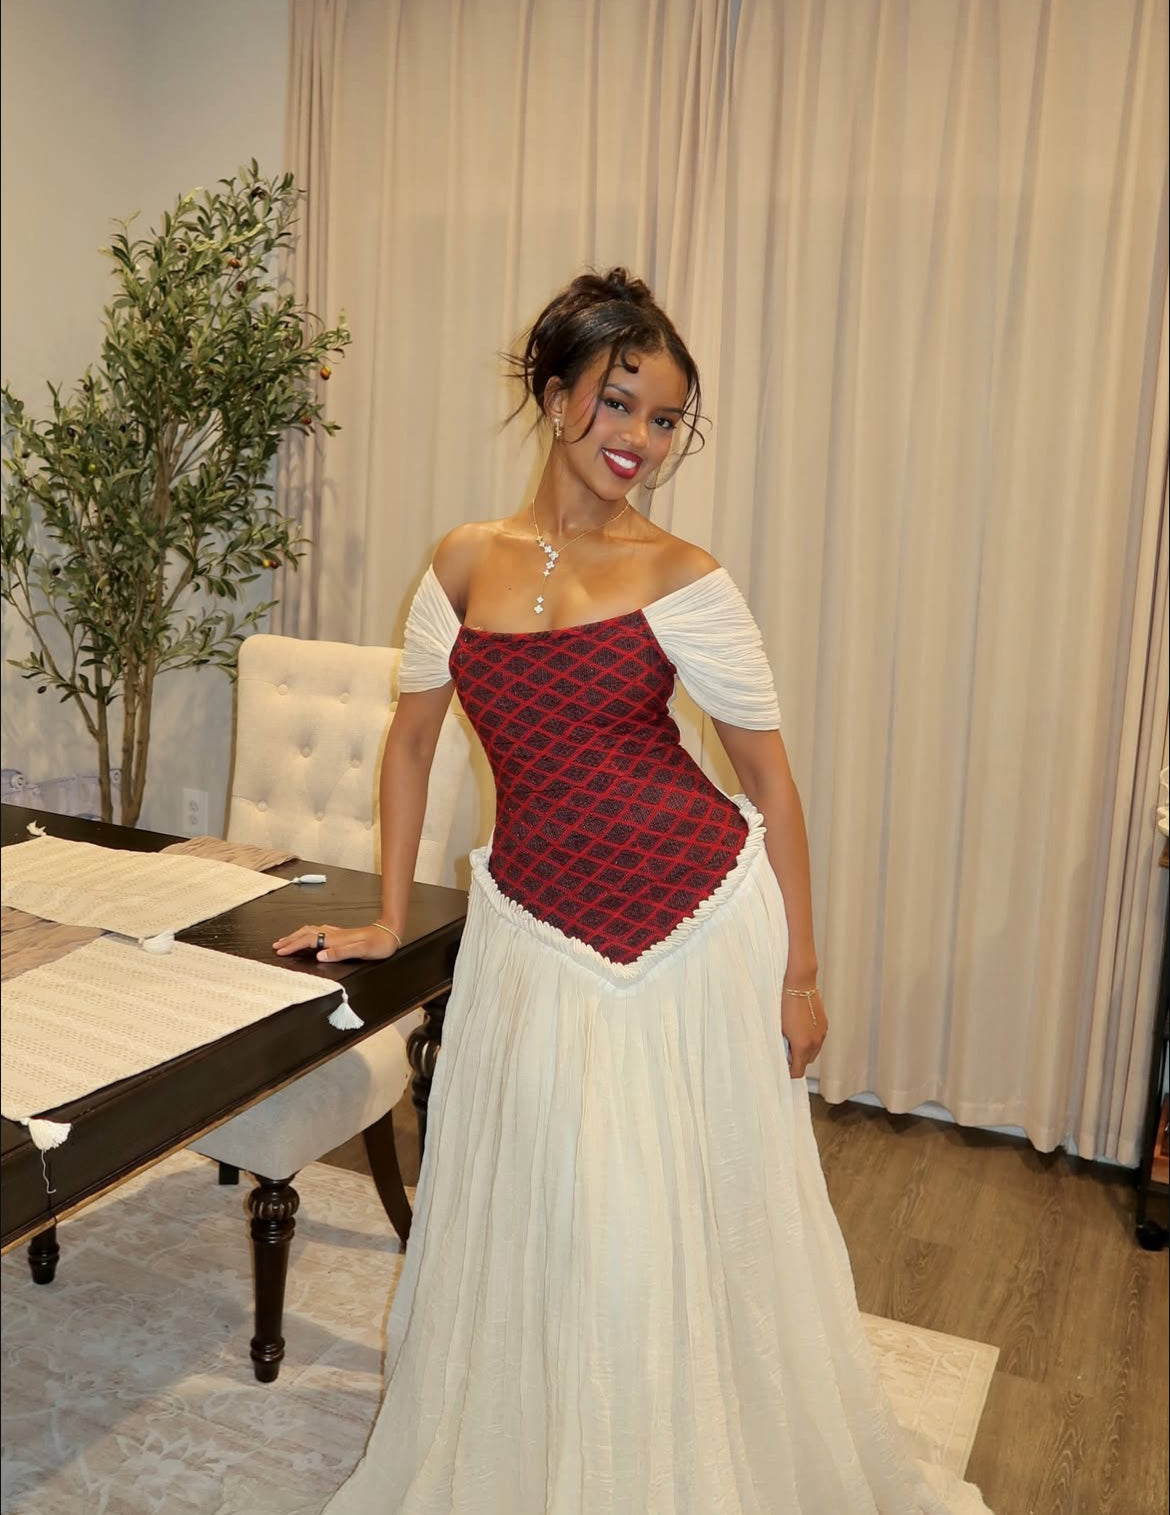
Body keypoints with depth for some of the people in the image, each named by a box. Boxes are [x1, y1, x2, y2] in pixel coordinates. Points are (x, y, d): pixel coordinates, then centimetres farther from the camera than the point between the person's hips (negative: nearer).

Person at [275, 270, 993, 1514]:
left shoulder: (682, 580, -6)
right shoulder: (466, 563, 3)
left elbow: (767, 773, -3)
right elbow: (411, 739, 11)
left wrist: (799, 971, -3)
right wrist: (389, 918, 11)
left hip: (697, 923, -2)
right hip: (535, 934, 3)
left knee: (689, 1227, 11)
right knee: (524, 1228, 13)